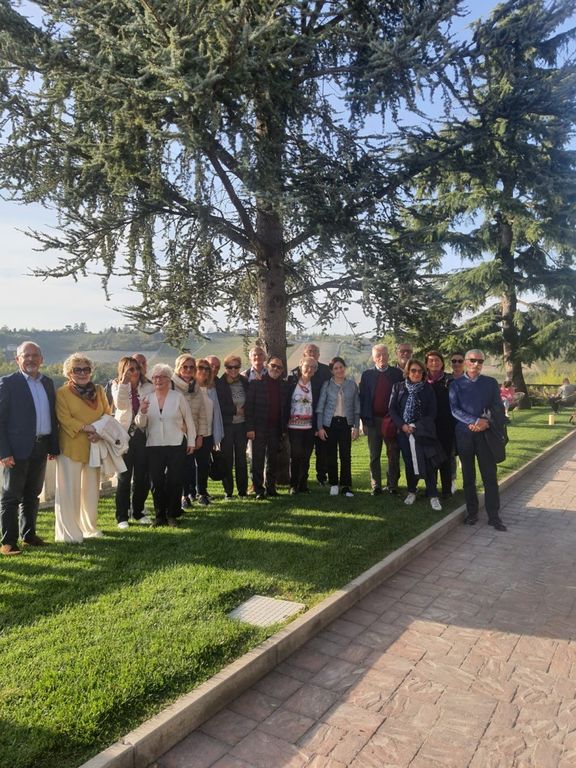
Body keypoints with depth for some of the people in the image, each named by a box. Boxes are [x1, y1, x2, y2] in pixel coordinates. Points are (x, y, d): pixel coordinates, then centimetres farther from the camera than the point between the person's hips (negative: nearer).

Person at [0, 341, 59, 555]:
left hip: (41, 448, 6)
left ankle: (28, 535, 28)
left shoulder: (48, 382, 11)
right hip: (17, 449, -5)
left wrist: (54, 446, 9)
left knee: (32, 495, 16)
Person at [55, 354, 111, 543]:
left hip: (95, 447, 5)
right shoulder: (62, 393, -4)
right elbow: (65, 419, -12)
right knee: (70, 490, -2)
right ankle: (69, 532, 7)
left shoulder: (99, 390, 11)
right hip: (71, 448, -5)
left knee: (92, 489, 13)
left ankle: (89, 527, 25)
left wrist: (100, 431, -11)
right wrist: (89, 427, -21)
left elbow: (108, 413, 7)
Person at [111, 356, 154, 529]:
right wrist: (124, 382, -19)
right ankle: (122, 517, 11)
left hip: (142, 435, 2)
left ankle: (139, 512, 24)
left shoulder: (148, 387, 4)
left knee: (142, 476, 8)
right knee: (124, 477, 2)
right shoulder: (118, 386, 2)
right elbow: (120, 404, -16)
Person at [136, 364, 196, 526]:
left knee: (174, 481, 0)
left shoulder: (178, 397, -1)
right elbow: (141, 424, 5)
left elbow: (189, 419, 4)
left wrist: (191, 441, 2)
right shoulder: (147, 399, 7)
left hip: (176, 445, -2)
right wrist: (142, 412, -15)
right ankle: (159, 515, 19)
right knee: (156, 482, 4)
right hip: (154, 446, 2)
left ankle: (172, 515, 17)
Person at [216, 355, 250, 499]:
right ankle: (228, 491, 14)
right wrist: (236, 410, -8)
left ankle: (243, 490, 17)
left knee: (241, 458, 7)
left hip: (241, 425, 3)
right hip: (226, 426, -2)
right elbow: (220, 407, -9)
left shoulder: (245, 382, 4)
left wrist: (243, 411, -5)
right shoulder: (220, 384, -5)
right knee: (227, 459, 3)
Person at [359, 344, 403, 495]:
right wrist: (364, 419, -4)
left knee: (393, 455, 5)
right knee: (374, 456, 7)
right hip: (373, 420, 1)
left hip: (392, 420, 0)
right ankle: (376, 486, 16)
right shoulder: (367, 374, 4)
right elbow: (362, 397, 2)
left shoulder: (397, 373, 3)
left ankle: (392, 485, 16)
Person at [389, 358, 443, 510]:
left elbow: (432, 413, -1)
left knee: (427, 463, -7)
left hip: (423, 432, -1)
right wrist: (402, 425, -10)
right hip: (404, 431, 2)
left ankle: (433, 495, 1)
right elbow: (392, 409, 3)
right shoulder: (398, 387, 4)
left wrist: (416, 426, -11)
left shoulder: (428, 389, 1)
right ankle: (411, 492, 22)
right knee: (409, 462, 8)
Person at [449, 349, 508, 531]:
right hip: (464, 434, 0)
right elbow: (454, 409, -5)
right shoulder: (456, 384, 4)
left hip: (486, 433, 0)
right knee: (468, 476, 8)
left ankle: (494, 515, 8)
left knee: (490, 476, 0)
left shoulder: (491, 383, 7)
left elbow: (498, 407, 3)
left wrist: (485, 422, -14)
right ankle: (472, 512, 18)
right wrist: (475, 421, -16)